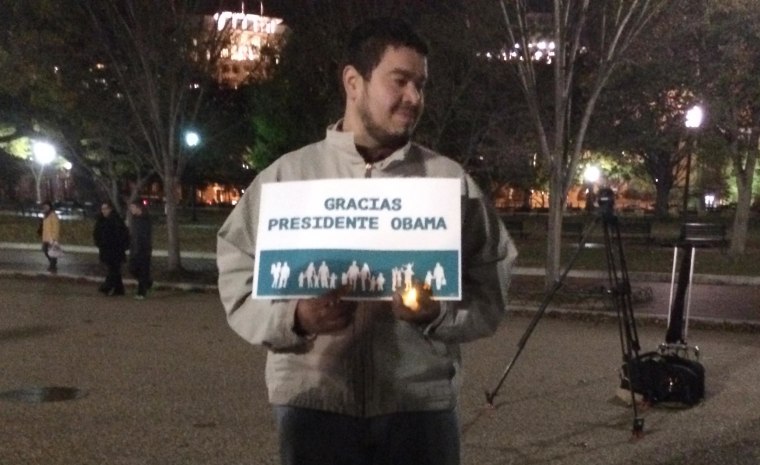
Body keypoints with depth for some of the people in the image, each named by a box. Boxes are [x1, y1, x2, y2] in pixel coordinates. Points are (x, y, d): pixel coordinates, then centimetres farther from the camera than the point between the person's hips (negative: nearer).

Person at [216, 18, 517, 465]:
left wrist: (439, 313, -15)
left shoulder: (451, 180, 7)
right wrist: (295, 317, -14)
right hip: (314, 404, 0)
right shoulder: (286, 175, 6)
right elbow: (238, 276, 4)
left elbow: (489, 290, 5)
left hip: (421, 405, 1)